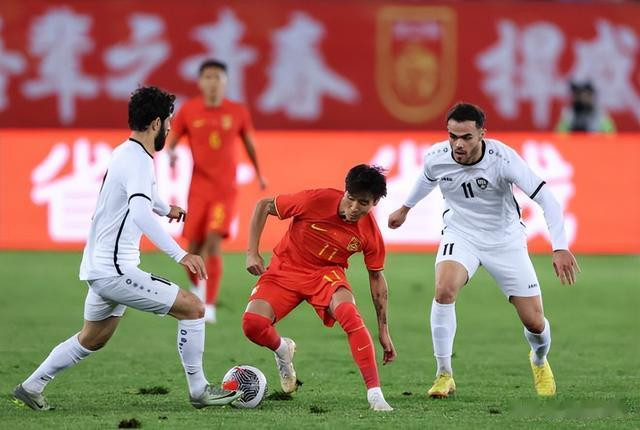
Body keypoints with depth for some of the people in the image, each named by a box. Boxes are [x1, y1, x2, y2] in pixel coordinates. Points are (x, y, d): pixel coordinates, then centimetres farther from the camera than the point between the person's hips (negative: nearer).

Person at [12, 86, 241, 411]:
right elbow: (141, 213, -38)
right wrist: (180, 255, -45)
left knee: (92, 340, 26)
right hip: (114, 271, -10)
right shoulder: (138, 161, -20)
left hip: (101, 268, 10)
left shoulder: (125, 154, 12)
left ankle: (31, 388, 32)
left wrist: (165, 208, 54)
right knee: (192, 308, -9)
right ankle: (199, 391, -1)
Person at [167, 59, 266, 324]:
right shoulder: (188, 111, -1)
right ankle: (196, 288, 33)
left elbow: (249, 143, 15)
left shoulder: (238, 112, -1)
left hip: (226, 191, -1)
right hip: (198, 190, 1)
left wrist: (258, 173, 25)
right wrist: (170, 154, -20)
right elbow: (170, 142, 4)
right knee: (194, 250, 2)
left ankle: (209, 306, -15)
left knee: (213, 243, -18)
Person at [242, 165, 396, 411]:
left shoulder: (370, 232, -14)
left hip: (326, 274, 0)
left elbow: (376, 277, 2)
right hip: (285, 270, 0)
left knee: (350, 314, -33)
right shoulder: (316, 201, -24)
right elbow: (263, 206, -10)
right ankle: (282, 349, 14)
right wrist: (252, 253, -14)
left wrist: (383, 331, 2)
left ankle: (374, 394, -31)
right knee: (252, 323, -25)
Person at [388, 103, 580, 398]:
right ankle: (444, 375, -16)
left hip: (505, 239, -1)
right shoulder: (436, 158, -16)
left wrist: (560, 248, -38)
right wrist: (405, 208, 29)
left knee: (534, 322, -2)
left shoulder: (502, 159, -27)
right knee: (444, 290, -30)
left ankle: (539, 360, 37)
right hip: (460, 235, 1)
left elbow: (546, 199, -27)